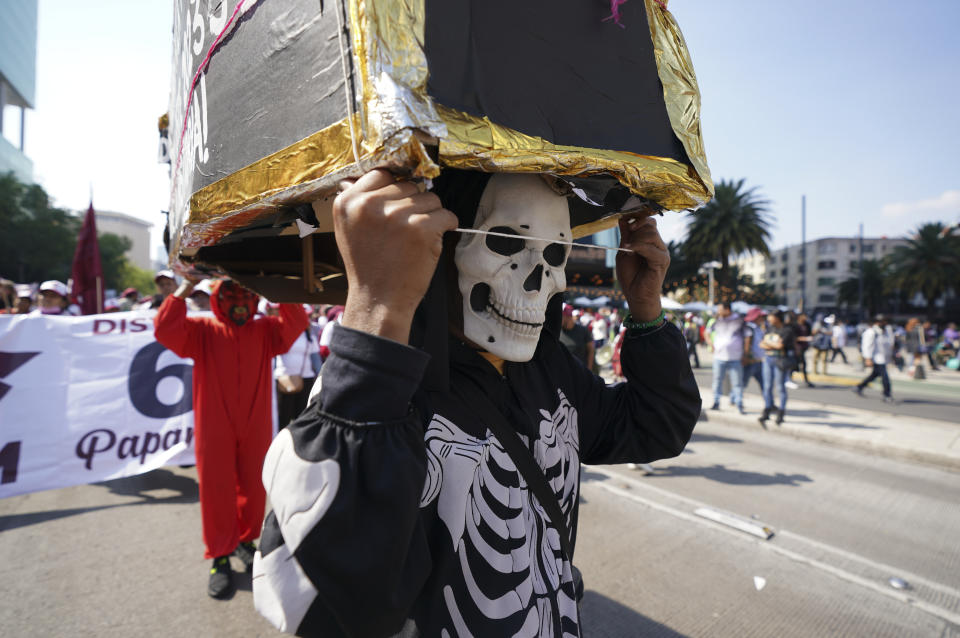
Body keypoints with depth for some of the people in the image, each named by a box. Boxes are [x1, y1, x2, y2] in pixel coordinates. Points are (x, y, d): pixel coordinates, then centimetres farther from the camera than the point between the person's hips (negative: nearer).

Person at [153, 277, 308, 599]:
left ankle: (245, 540, 33)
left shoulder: (265, 330, 4)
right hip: (214, 428, -1)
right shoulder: (201, 330, 2)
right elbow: (164, 329, -14)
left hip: (256, 428, 2)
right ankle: (220, 556, 20)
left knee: (254, 487, 11)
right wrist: (187, 285, -15)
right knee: (216, 490, 5)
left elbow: (297, 323, -11)